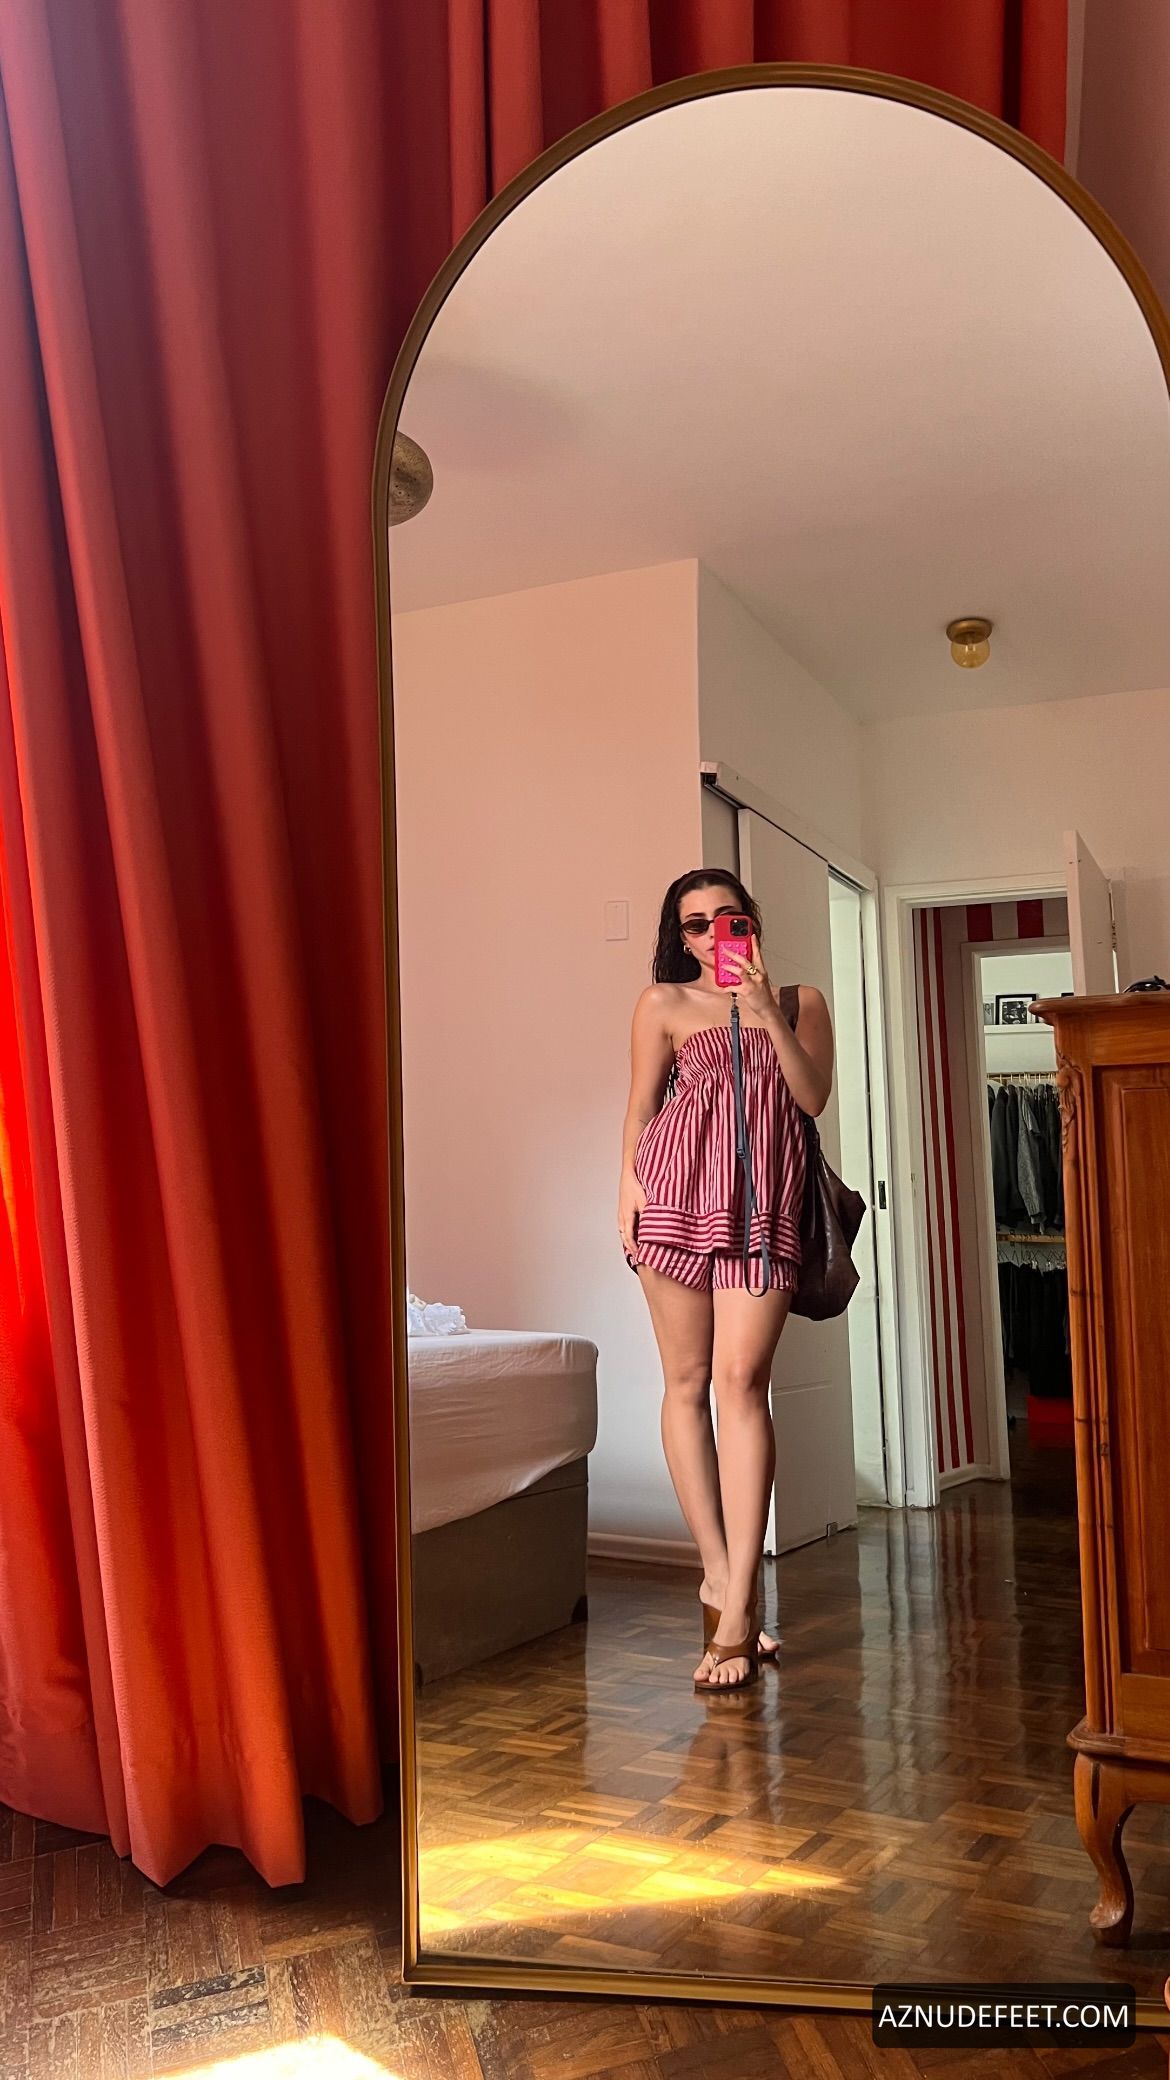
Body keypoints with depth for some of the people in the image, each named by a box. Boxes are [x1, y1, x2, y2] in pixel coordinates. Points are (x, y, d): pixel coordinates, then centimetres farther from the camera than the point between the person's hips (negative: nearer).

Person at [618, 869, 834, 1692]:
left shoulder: (801, 1001, 15)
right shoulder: (663, 1004, 11)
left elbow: (813, 1096, 2)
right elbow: (641, 1107, 10)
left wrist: (766, 1006, -6)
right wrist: (629, 1182, -5)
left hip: (766, 1200, 0)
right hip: (681, 1189, 1)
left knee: (742, 1380, -12)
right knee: (687, 1381, 1)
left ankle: (736, 1607, -12)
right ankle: (720, 1571, 13)